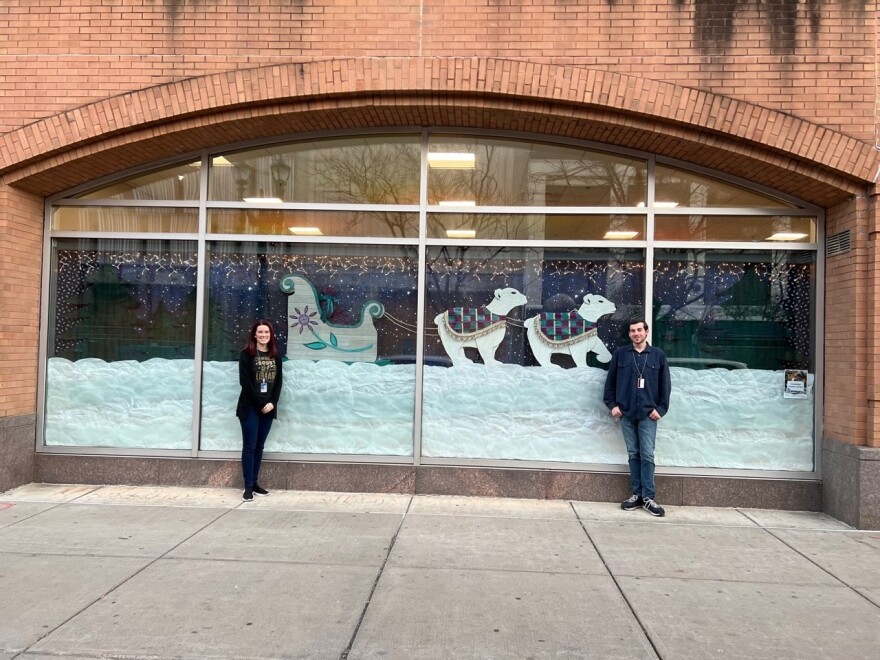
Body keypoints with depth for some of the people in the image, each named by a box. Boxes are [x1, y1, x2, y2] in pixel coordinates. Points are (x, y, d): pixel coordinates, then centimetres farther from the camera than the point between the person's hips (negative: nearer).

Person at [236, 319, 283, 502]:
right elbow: (245, 382, -10)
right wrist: (261, 404, -14)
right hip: (250, 407, -4)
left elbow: (278, 382, 7)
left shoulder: (275, 356, 9)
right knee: (249, 447, -3)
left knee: (259, 447, 10)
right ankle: (248, 487, 1)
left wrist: (272, 402, -7)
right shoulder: (246, 354, -4)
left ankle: (255, 483, 17)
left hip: (268, 408, 4)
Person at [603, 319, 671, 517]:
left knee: (647, 455, -3)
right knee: (633, 454, 6)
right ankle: (636, 494, 13)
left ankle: (648, 497, 2)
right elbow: (610, 381, 9)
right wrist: (612, 404, 1)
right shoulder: (620, 354, 6)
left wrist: (660, 408, -2)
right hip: (626, 413, 1)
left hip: (648, 414, -1)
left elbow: (665, 385, 5)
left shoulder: (658, 355, 4)